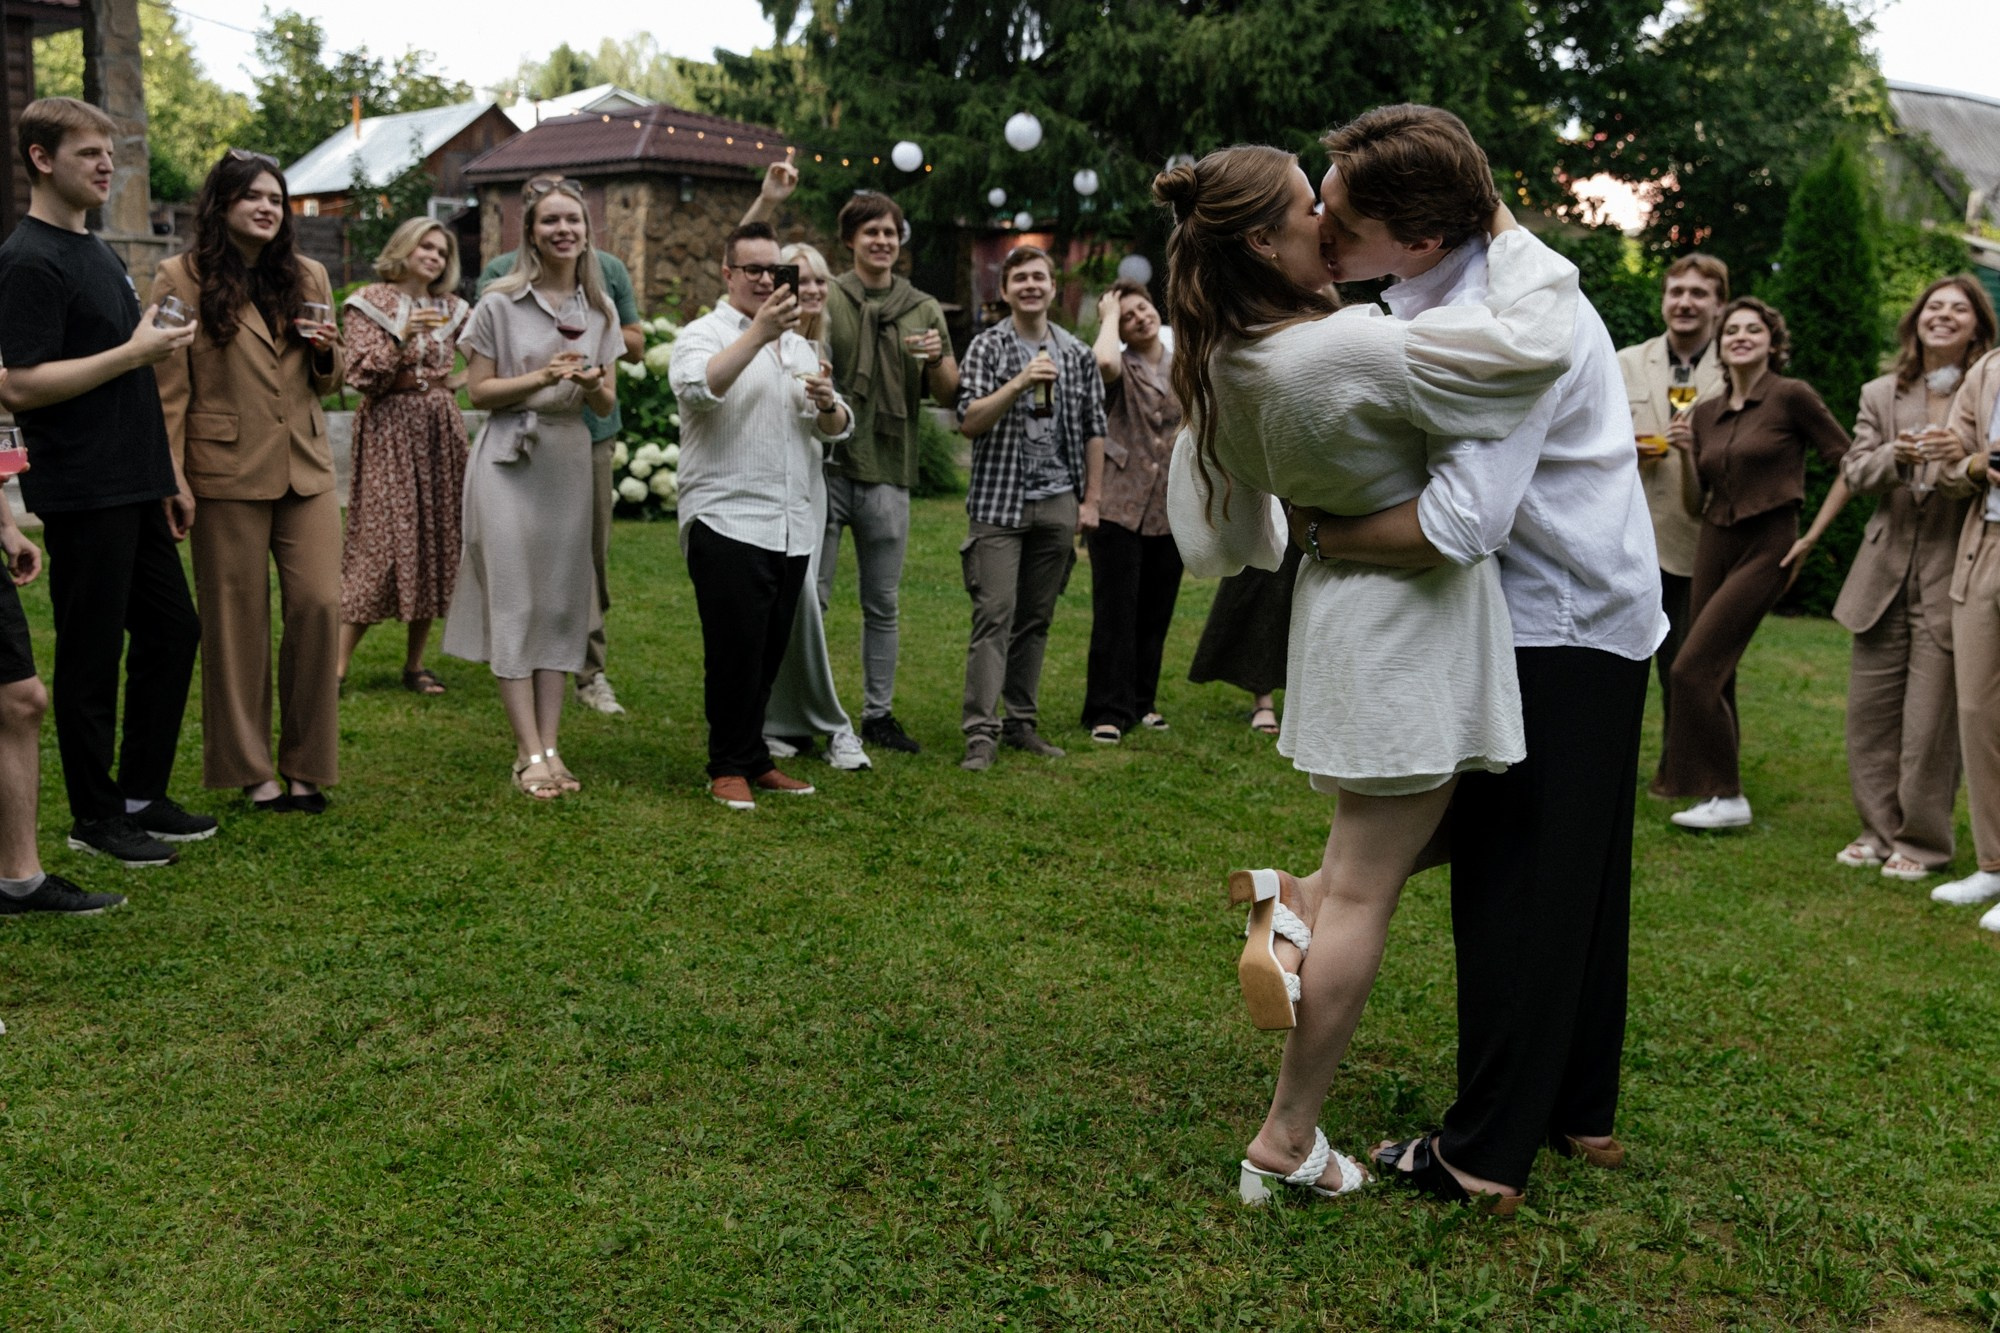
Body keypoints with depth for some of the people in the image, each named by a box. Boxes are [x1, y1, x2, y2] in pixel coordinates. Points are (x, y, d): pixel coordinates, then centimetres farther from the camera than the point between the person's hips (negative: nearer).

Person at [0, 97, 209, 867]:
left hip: (134, 489, 9)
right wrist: (137, 350, -18)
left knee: (171, 632, 13)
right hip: (82, 495, -9)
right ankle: (95, 817, 13)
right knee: (92, 655, 0)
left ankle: (141, 796, 24)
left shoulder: (96, 253, 16)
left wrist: (168, 478, 19)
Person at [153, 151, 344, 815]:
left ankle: (306, 767, 10)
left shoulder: (308, 276, 12)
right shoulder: (181, 279, -2)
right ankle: (251, 769, 16)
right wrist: (172, 479, -9)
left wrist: (327, 352, -3)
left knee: (319, 605, -3)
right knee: (236, 619, 4)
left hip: (305, 467, 4)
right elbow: (169, 389, -3)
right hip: (228, 471, -4)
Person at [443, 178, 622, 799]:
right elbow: (478, 390, -4)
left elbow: (608, 403, 11)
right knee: (514, 603, -6)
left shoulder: (600, 308, 10)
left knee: (560, 602, 5)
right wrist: (542, 378, -17)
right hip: (509, 459, -4)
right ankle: (530, 754, -3)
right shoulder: (500, 303, -3)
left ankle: (549, 745, 10)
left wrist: (593, 385, -11)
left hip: (571, 459, 4)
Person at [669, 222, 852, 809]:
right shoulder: (704, 335, 2)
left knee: (770, 652, 10)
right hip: (728, 522, -6)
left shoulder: (799, 346, 21)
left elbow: (836, 429, 15)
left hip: (792, 528, 6)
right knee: (736, 649, -6)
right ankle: (730, 767, 6)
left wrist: (826, 404, -7)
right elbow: (699, 387, -21)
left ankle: (754, 760, 20)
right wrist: (759, 333, -24)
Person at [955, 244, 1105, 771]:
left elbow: (1093, 431, 12)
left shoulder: (1078, 354, 10)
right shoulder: (988, 346, 1)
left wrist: (1091, 501, 7)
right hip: (999, 502, -3)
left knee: (1036, 618, 8)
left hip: (1057, 504, 3)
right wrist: (1021, 382, -20)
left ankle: (1021, 722, 16)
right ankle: (981, 731, -11)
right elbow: (969, 421, -9)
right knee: (994, 615, -10)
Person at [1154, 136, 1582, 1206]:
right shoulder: (1347, 350, -26)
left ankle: (1292, 900, 9)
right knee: (1366, 891, 0)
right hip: (1408, 611, -8)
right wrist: (1506, 233, -11)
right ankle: (1285, 1146, 9)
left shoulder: (1223, 365, -1)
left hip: (1345, 595, 8)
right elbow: (1535, 342, -27)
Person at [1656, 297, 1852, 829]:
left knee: (1694, 669, -13)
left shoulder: (1791, 396, -6)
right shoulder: (1706, 413, 11)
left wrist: (1813, 535, -5)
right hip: (1713, 546, 6)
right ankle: (1712, 783, 20)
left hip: (1766, 550, -6)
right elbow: (1694, 505, 12)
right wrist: (1685, 453, -4)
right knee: (1714, 676, 8)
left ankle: (1727, 797, -4)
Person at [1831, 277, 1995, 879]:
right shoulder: (1880, 395, 11)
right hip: (1886, 566, 4)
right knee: (1870, 706, 7)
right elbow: (1853, 472, 3)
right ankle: (1880, 828, 21)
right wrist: (1892, 458, -19)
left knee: (1931, 715, -3)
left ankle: (1922, 842, 11)